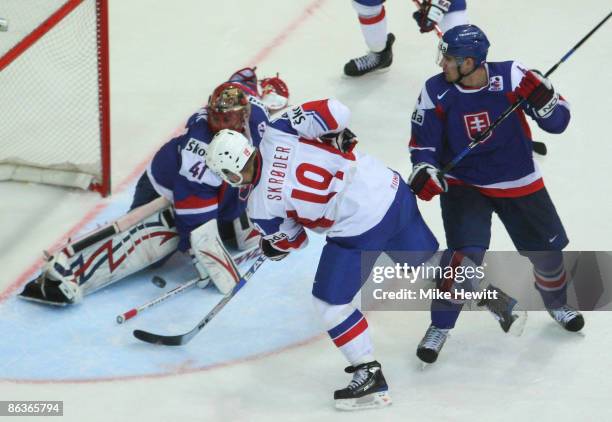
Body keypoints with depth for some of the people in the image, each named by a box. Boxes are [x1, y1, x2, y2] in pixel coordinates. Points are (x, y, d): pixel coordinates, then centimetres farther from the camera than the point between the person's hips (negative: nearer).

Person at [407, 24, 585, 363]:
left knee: (547, 250, 10)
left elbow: (558, 121, -14)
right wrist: (424, 170, -21)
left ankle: (556, 303, 43)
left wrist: (544, 100, -34)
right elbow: (423, 141, -3)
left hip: (519, 182, 1)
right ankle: (440, 327, -1)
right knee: (465, 254, -20)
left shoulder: (512, 77, -20)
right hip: (462, 184, -1)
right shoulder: (436, 92, -15)